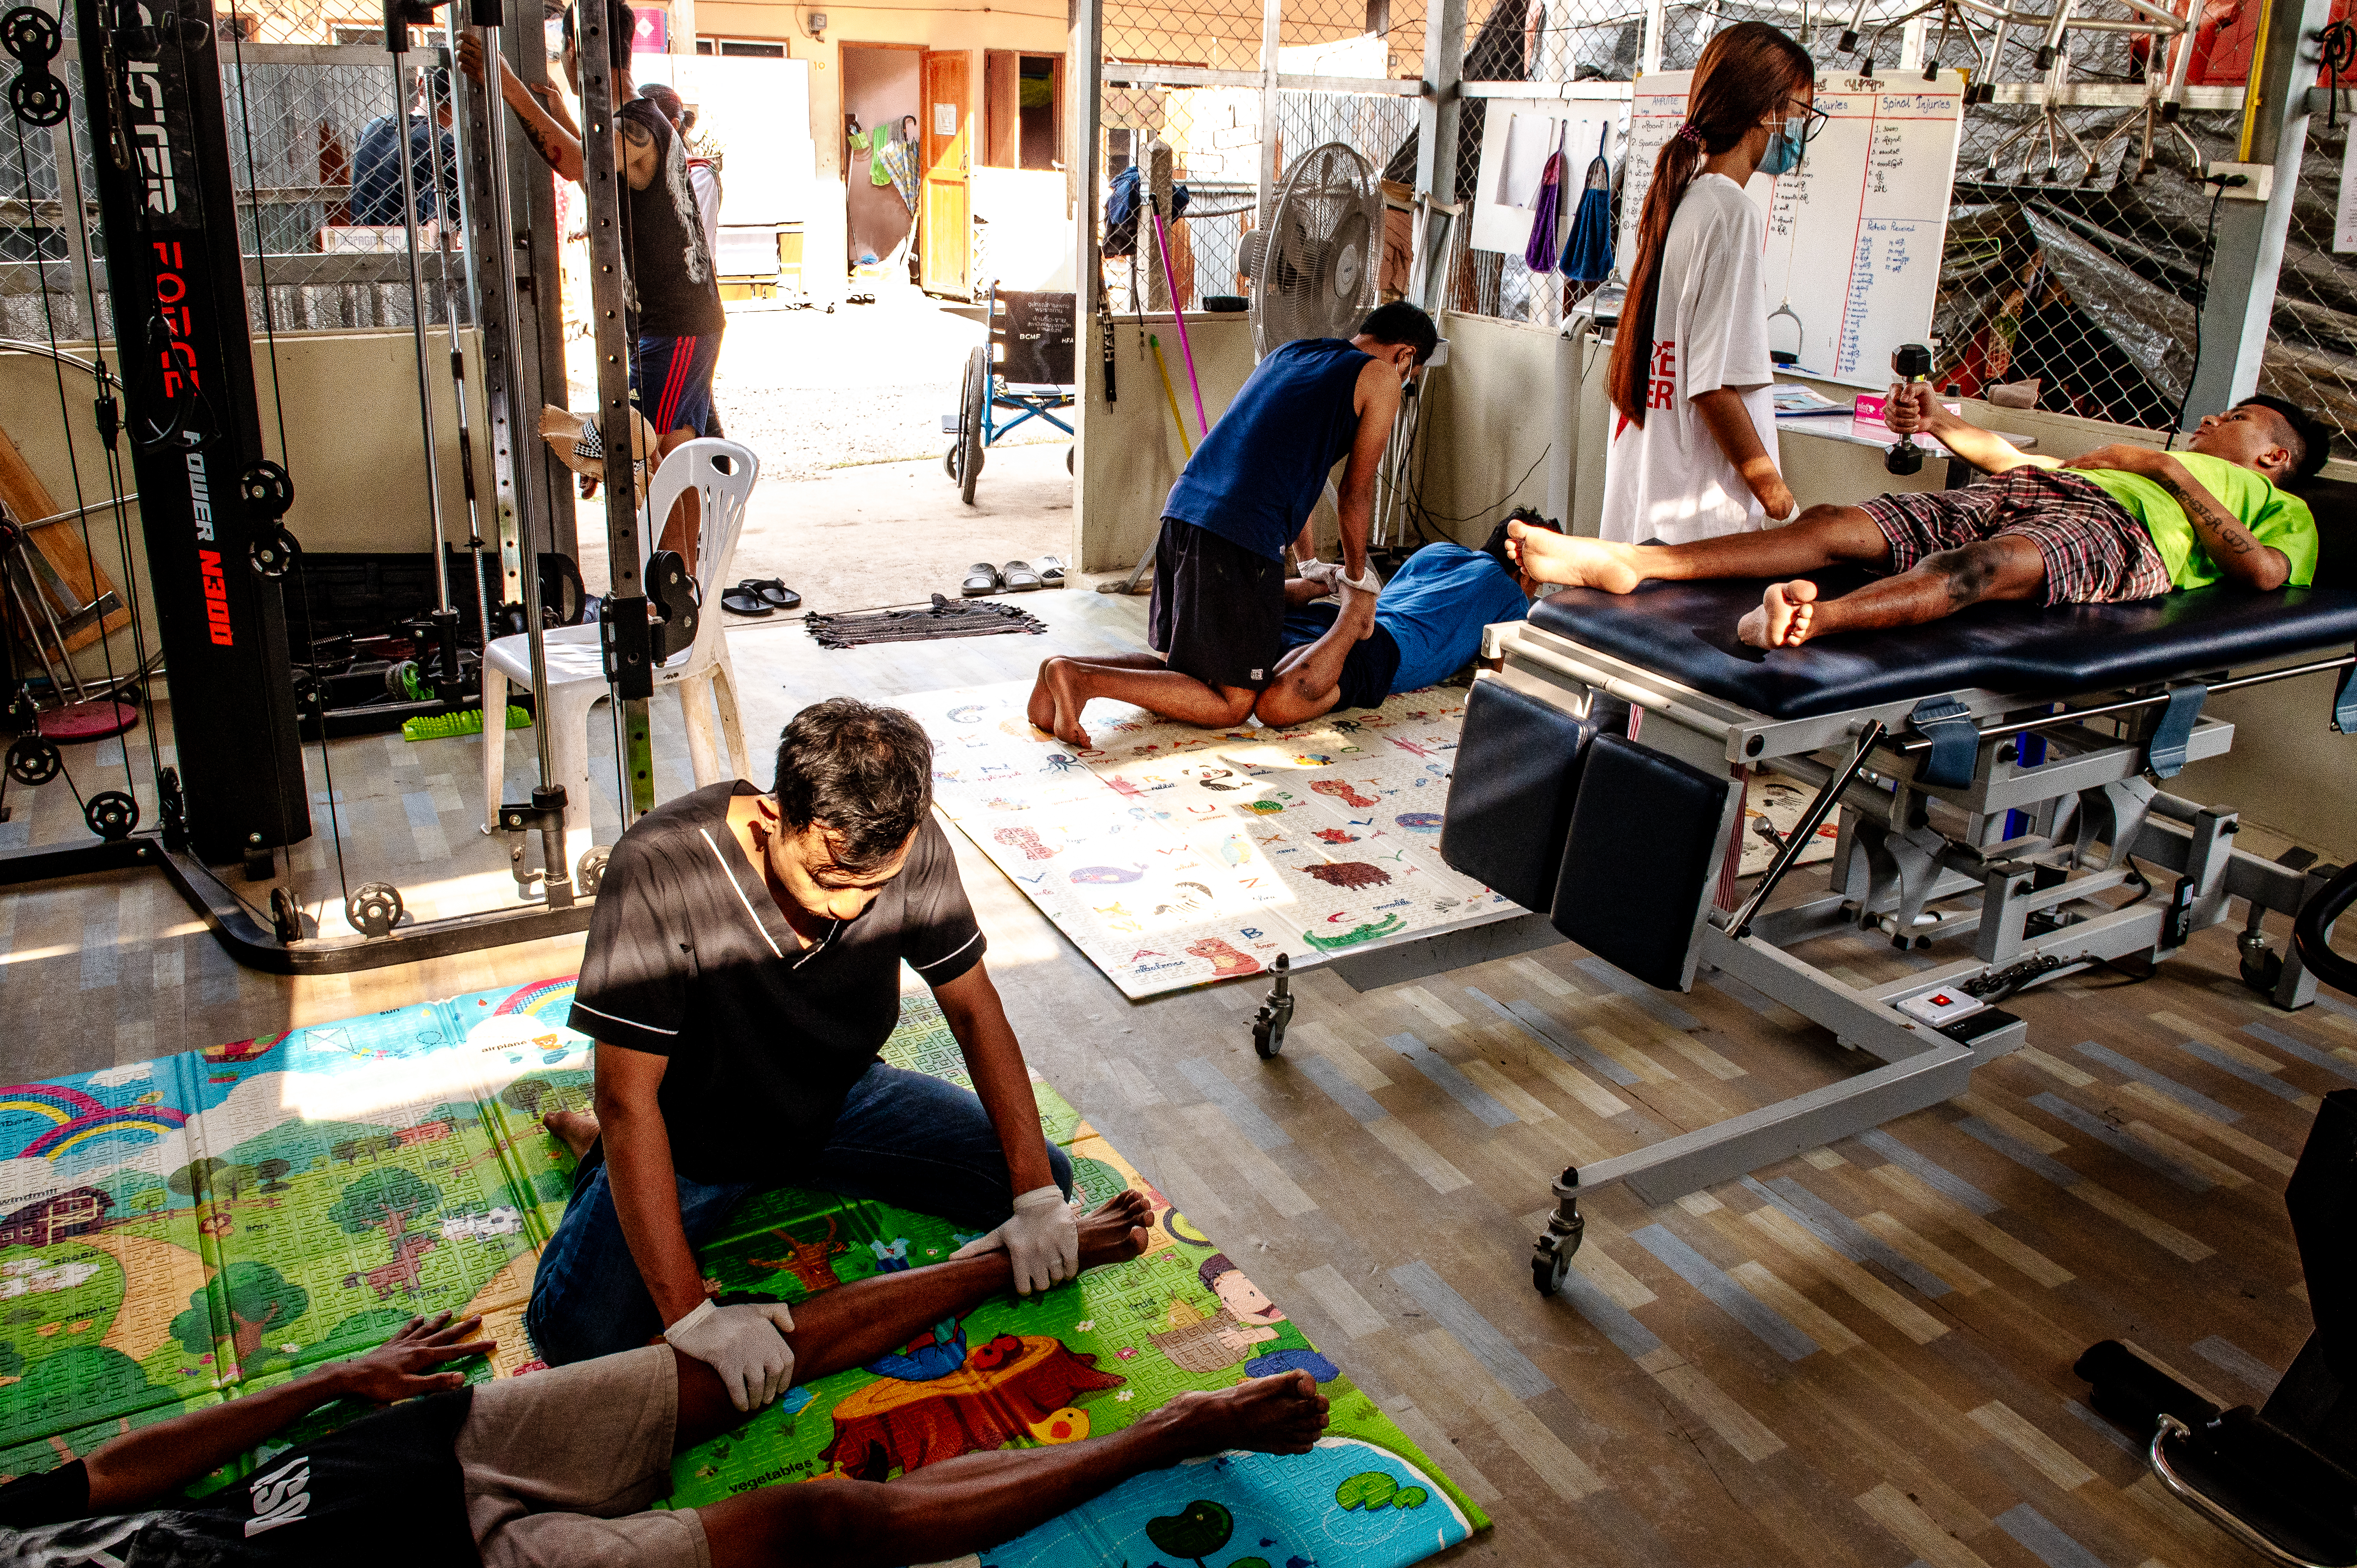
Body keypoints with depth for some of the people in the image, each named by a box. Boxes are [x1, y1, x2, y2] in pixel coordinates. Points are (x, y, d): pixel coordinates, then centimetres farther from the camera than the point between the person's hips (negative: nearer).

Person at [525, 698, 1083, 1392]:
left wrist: (1039, 1196, -17)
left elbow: (973, 1008, -10)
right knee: (581, 1331, -24)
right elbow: (628, 1098, -31)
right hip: (695, 1135, -4)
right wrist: (691, 1315, -35)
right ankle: (606, 1155, 11)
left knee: (1046, 1178, -5)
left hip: (839, 1101, 4)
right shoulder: (658, 871, -35)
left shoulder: (912, 847, -23)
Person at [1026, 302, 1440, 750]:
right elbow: (1357, 492, 10)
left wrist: (1311, 562, 44)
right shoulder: (1381, 377, 6)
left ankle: (1065, 670, 1)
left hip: (1181, 511, 8)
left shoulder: (1288, 352, 27)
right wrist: (1356, 575, 26)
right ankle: (1081, 678, -16)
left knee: (1179, 664, 23)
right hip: (1243, 535, -8)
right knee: (1231, 704, -1)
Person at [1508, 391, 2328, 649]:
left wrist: (2172, 470, 4)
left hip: (2110, 530, -5)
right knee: (1839, 525, -19)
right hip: (2017, 497, 6)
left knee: (1996, 564, -40)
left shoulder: (2281, 506, 28)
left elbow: (2265, 571, 3)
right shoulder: (2155, 461, 46)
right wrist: (1940, 422, 21)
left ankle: (1813, 618, -68)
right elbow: (2012, 458, 36)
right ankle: (1630, 561, -35)